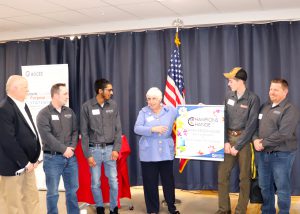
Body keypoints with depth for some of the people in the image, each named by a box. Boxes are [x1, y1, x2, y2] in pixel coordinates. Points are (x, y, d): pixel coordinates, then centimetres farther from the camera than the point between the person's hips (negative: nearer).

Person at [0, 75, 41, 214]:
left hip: (27, 163, 9)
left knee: (33, 200, 15)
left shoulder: (23, 106, 11)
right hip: (13, 165, -8)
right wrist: (24, 162, -17)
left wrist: (34, 158, 7)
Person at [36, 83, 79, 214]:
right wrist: (64, 149, -15)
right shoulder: (44, 114, -7)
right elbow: (47, 136, -16)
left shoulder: (69, 112, 9)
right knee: (53, 192, 5)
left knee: (72, 189, 14)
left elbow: (75, 131, 9)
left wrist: (72, 147, -7)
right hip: (53, 158, -5)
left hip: (70, 157, 5)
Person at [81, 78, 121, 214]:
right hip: (94, 149, -2)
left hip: (110, 148, 2)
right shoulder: (87, 107, -6)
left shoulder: (113, 105, 2)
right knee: (95, 183, 8)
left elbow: (118, 129, 5)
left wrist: (116, 149, -4)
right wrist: (88, 154, -7)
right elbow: (84, 133, -4)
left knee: (113, 181, 5)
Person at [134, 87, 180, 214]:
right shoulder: (144, 112, 0)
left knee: (168, 181, 11)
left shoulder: (171, 110, 2)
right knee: (150, 182, 7)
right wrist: (152, 129, -20)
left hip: (166, 152, 1)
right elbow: (137, 128, -8)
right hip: (148, 154, -1)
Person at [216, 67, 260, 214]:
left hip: (244, 140, -5)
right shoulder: (229, 96, 6)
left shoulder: (253, 98, -10)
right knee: (222, 174, 4)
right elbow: (224, 120, 5)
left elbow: (251, 125, -13)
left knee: (244, 177, 4)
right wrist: (225, 141, -6)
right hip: (228, 138, 5)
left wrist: (238, 146, -14)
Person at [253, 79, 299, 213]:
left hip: (281, 154, -6)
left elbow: (283, 134, -20)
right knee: (265, 186, 16)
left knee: (282, 188, 4)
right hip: (262, 153, 7)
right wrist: (255, 140, -8)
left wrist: (263, 143, -16)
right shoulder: (264, 107, 13)